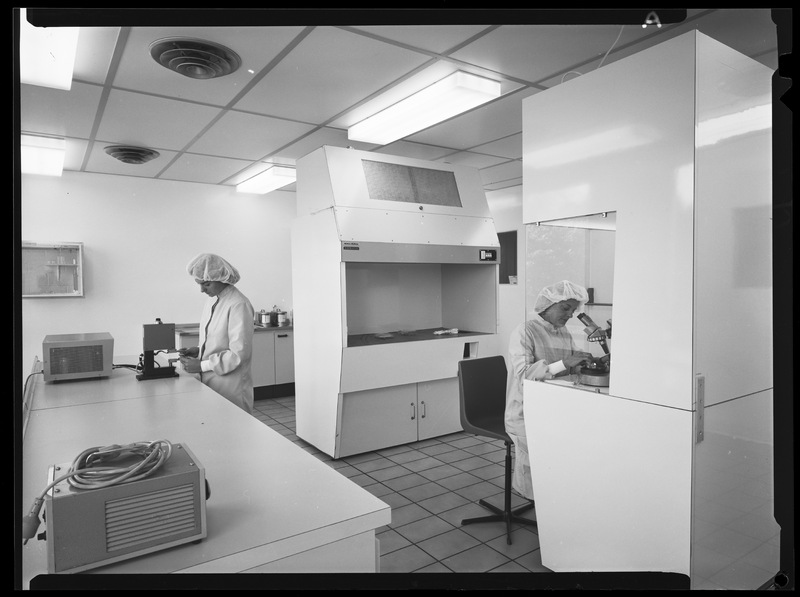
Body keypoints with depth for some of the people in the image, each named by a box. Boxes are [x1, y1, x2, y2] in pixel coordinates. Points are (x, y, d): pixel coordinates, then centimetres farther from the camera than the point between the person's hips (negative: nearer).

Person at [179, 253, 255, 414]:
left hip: (229, 387, -7)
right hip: (207, 382, 7)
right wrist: (198, 350, 3)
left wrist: (202, 365, -16)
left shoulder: (238, 305, -16)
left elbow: (240, 353, -19)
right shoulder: (211, 301, 10)